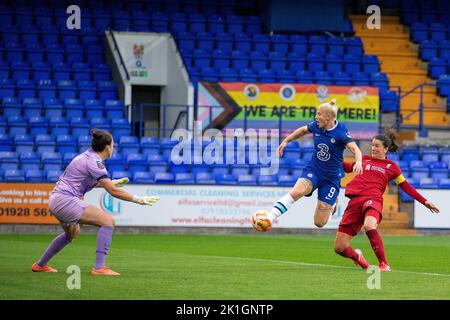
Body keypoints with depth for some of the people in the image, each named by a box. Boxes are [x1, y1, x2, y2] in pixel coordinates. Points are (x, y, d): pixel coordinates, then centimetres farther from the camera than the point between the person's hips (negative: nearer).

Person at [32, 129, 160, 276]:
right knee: (108, 220, -13)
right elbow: (113, 191, -19)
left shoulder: (87, 156, 13)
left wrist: (111, 183, 28)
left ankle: (40, 265, 44)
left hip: (56, 200, 10)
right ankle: (99, 268, -18)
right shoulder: (94, 162, -16)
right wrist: (139, 199, -15)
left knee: (72, 233, 34)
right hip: (66, 200, -10)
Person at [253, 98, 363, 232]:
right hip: (313, 170, 3)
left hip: (332, 178, -3)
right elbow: (303, 130, 21)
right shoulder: (316, 126, -2)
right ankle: (268, 220, -40)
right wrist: (286, 141, 17)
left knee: (319, 223, -2)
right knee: (297, 191, -33)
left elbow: (355, 149, -27)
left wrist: (358, 162, -47)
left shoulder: (340, 132, -16)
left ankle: (332, 202, 34)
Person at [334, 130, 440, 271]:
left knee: (369, 225, -41)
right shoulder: (365, 159, 23)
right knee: (339, 247, -4)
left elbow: (406, 187, 18)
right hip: (355, 200, 4)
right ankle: (357, 256, 31)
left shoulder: (392, 166, 15)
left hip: (373, 199, -4)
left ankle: (384, 265, -32)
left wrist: (424, 201, 13)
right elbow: (349, 167, 39)